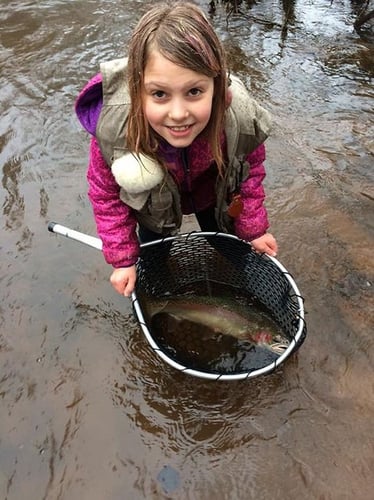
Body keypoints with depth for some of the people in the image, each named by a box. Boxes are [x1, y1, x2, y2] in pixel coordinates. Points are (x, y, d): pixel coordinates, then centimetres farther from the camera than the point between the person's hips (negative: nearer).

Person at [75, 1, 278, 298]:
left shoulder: (241, 119, -39)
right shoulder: (112, 128, -41)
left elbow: (250, 174, -16)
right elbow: (106, 194, -21)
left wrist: (253, 230, -8)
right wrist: (123, 258, -18)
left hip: (214, 192, 2)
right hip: (153, 202, -1)